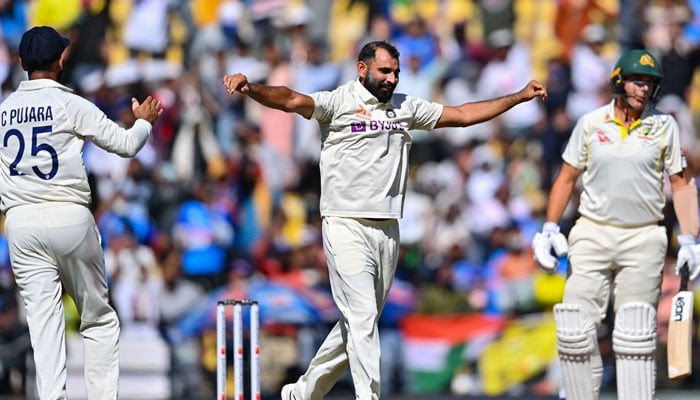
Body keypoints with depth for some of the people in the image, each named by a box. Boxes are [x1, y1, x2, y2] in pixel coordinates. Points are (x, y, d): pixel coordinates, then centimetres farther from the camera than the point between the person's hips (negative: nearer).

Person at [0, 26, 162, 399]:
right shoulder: (71, 105, -5)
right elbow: (126, 144, -1)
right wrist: (144, 120, 17)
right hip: (69, 218, -3)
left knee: (43, 320, 1)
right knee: (99, 318, 9)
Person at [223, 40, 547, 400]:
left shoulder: (405, 107, 15)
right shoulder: (338, 102, -4)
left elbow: (463, 114, 21)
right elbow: (290, 100, -20)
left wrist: (520, 96, 19)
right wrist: (250, 88, -40)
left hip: (387, 231, 6)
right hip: (346, 226, -6)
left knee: (359, 323, 10)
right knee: (362, 319, -14)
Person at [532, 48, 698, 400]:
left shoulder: (664, 126, 2)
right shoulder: (591, 124, 4)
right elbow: (567, 178, 11)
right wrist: (550, 229, 1)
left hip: (643, 239, -1)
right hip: (592, 235, 1)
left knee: (634, 336, -6)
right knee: (576, 331, -6)